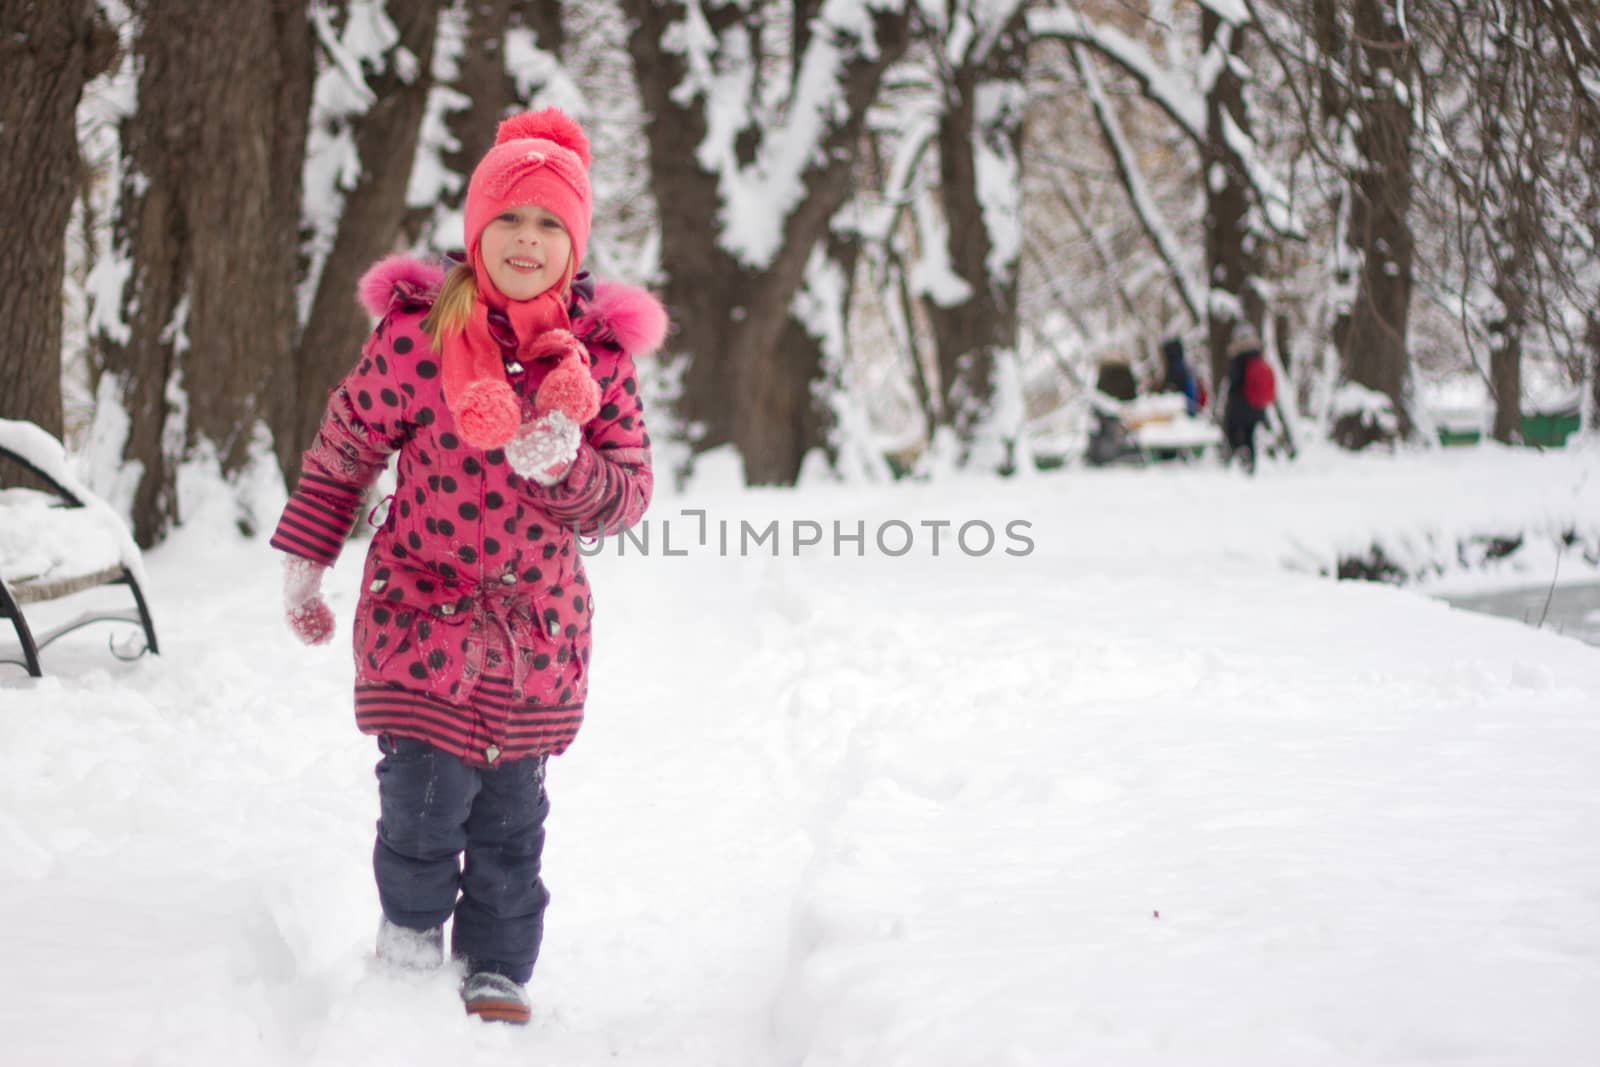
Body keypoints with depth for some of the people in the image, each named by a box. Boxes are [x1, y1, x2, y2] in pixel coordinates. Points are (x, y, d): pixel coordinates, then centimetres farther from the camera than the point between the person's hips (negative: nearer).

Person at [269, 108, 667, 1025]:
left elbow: (628, 496, 1)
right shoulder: (417, 336, -10)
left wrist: (565, 467, -20)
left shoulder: (600, 351, -3)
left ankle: (498, 969, 24)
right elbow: (342, 452, 4)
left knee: (512, 812, 8)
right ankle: (412, 925, 22)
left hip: (539, 624, 2)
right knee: (427, 795, -7)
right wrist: (306, 564, 8)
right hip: (423, 607, -2)